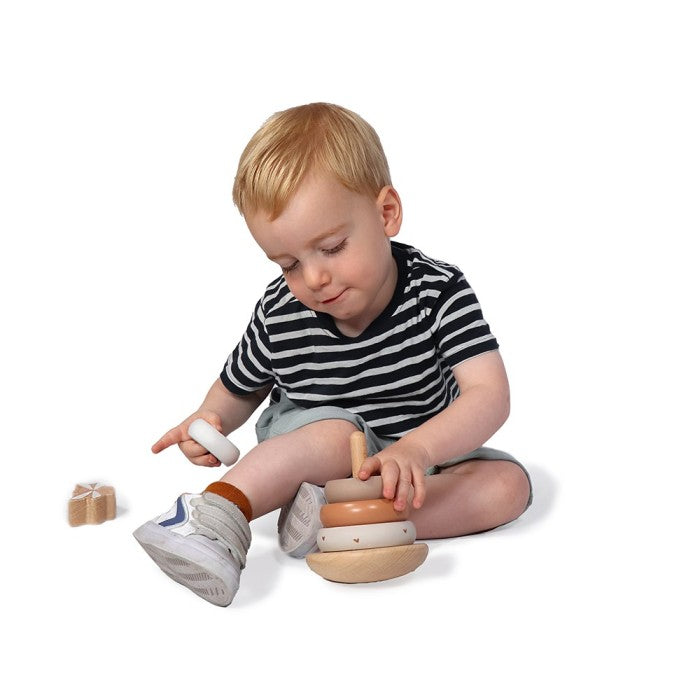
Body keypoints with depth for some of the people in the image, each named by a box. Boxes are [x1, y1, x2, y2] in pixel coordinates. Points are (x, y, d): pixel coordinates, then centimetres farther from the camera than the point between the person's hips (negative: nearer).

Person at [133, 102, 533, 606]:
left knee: (509, 483, -23)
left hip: (422, 458, 2)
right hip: (306, 453, -1)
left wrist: (417, 448, -46)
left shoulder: (440, 293, -19)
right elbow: (238, 389, 5)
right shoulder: (279, 315, -14)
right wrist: (211, 420, -19)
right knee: (336, 430, -34)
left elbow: (490, 396, -28)